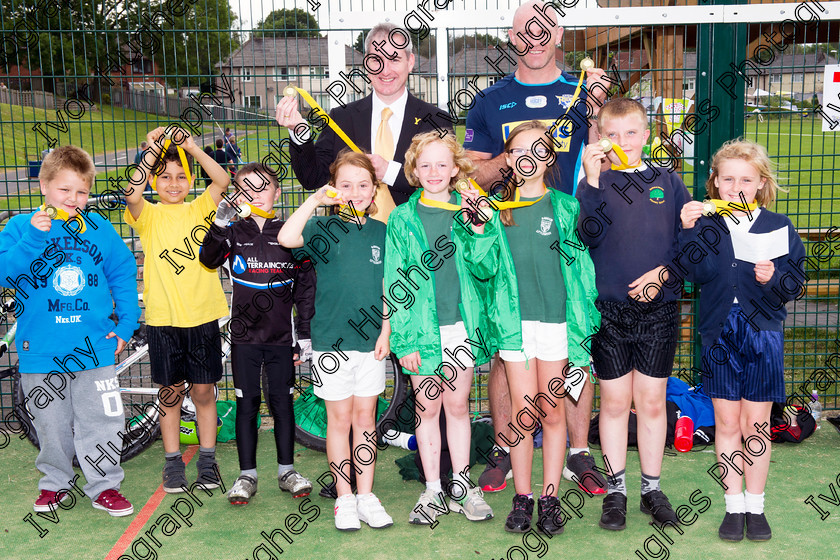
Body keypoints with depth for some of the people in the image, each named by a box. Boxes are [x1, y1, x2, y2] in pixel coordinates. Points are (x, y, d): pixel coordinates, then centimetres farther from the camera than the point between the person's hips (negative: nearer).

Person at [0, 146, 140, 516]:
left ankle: (104, 486, 19)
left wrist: (125, 325, 2)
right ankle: (56, 482, 33)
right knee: (51, 423, 14)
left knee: (101, 420, 4)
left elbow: (123, 275, 8)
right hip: (40, 348, 0)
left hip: (94, 346, 0)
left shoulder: (99, 228, 3)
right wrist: (34, 238, -25)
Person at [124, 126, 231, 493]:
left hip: (203, 316, 1)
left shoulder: (199, 210, 6)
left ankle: (207, 459, 21)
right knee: (171, 393, 9)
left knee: (203, 392, 8)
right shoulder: (148, 215, 3)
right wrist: (151, 153, -24)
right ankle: (173, 462, 22)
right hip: (163, 318, -1)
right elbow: (132, 194, -20)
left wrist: (191, 147, -19)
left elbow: (223, 181, -11)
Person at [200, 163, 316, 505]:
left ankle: (286, 470, 21)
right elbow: (209, 259, -16)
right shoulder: (233, 232, 3)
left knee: (282, 401, 7)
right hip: (244, 335, 0)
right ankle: (247, 474, 16)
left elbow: (305, 283, 6)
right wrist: (219, 225, -32)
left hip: (281, 336, 0)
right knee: (246, 404, 6)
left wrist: (305, 332, 3)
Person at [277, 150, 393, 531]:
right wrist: (315, 199, -20)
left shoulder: (381, 232, 6)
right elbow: (287, 238, -24)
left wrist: (385, 332, 1)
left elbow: (388, 288, 9)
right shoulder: (324, 228, -3)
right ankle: (344, 500, 18)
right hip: (331, 341, -2)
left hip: (370, 341, 3)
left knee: (365, 418, 11)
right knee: (340, 419, 6)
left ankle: (366, 496, 21)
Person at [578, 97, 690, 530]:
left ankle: (652, 488, 23)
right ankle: (615, 490, 20)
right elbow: (589, 236, -15)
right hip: (608, 307, -1)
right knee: (614, 401, 7)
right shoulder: (594, 184, 2)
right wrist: (593, 179, -22)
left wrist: (664, 272, -8)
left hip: (658, 307, 1)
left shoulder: (668, 182, 7)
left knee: (652, 401, 8)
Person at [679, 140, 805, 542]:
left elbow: (795, 283, 2)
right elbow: (693, 275, -11)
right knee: (726, 422, 7)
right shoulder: (704, 225, 1)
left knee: (756, 424, 6)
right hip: (719, 332, 1)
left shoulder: (778, 228, 1)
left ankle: (755, 506, 21)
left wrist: (774, 279, -18)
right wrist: (688, 232, -20)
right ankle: (734, 505, 20)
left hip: (763, 332, 0)